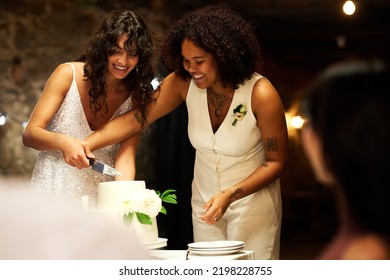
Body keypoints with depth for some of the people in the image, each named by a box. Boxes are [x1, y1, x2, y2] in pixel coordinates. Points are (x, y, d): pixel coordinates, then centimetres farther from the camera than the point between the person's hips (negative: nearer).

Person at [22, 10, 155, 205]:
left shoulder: (136, 97, 1)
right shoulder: (68, 75, -5)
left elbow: (125, 157, -8)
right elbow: (30, 134, -7)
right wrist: (63, 142, -27)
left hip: (99, 201, 3)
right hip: (51, 193, -3)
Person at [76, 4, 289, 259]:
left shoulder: (260, 94, -23)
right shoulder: (183, 83, -13)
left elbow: (277, 161, -15)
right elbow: (134, 119, -11)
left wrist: (230, 195, -26)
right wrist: (87, 144, -26)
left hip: (253, 202, -4)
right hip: (205, 200, 4)